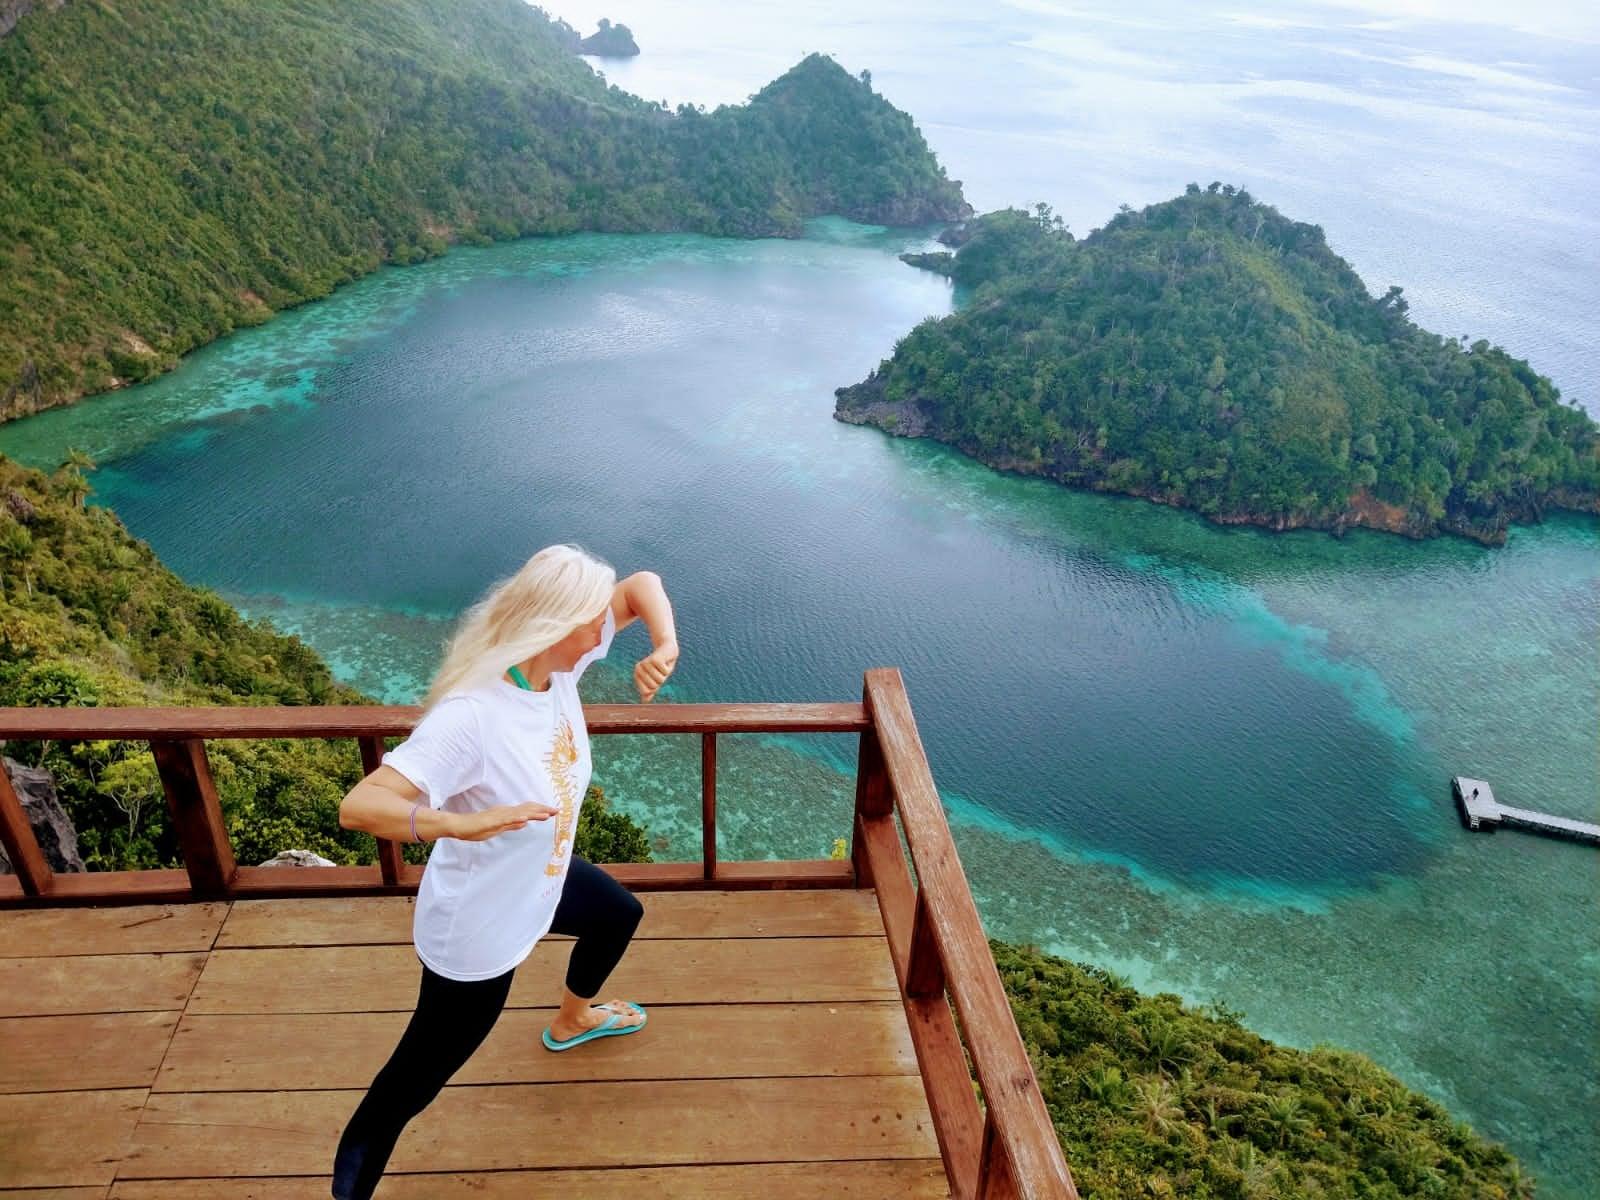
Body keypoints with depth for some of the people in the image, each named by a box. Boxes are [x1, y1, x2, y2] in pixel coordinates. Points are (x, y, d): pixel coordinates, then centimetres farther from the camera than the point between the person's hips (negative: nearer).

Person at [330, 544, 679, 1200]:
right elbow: (358, 806, -43)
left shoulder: (558, 665, -16)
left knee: (619, 913, 34)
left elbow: (641, 585, -7)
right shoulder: (471, 716, -38)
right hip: (479, 930, -8)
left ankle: (573, 1020, 62)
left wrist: (665, 646, -25)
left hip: (542, 881, 9)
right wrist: (467, 823, -56)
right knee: (407, 1087, 7)